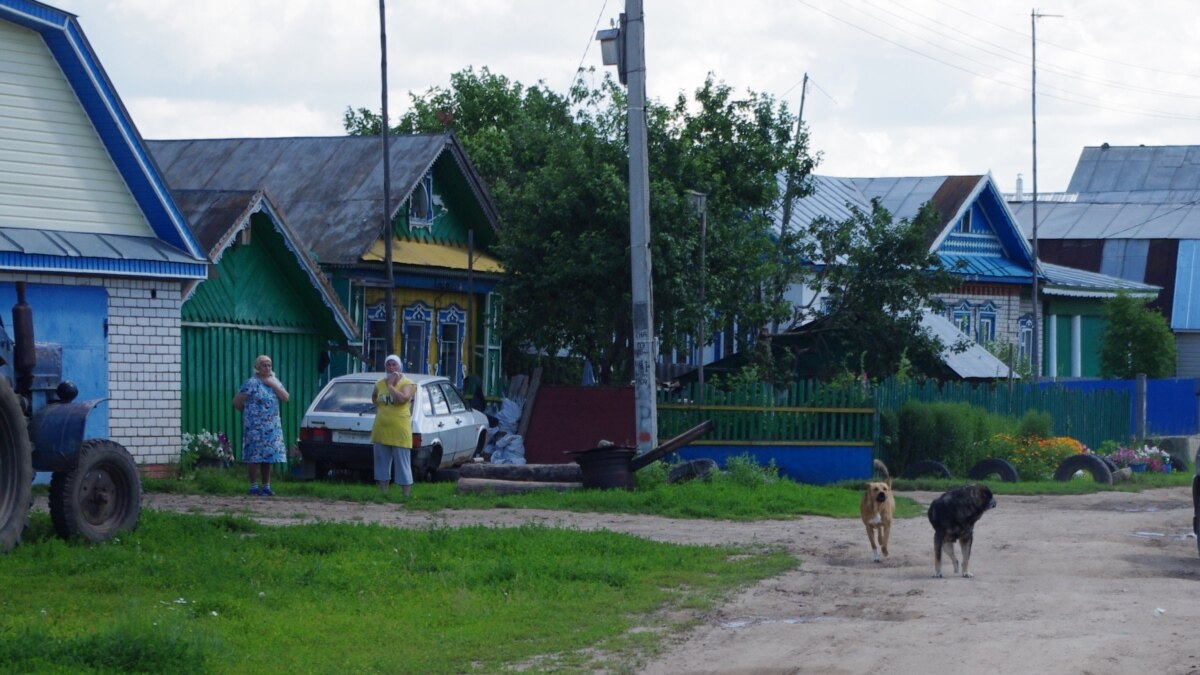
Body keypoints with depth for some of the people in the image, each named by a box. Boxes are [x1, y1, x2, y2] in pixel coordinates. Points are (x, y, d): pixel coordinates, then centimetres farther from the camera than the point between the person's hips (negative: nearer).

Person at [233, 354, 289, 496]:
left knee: (268, 456, 7)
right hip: (255, 426, -6)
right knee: (254, 456, -6)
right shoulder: (252, 383, -8)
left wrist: (273, 385, -6)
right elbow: (236, 402, -9)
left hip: (272, 426, 6)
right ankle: (254, 486, -1)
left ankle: (266, 486, 13)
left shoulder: (275, 381, 12)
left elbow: (286, 398, 1)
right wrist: (248, 410, 3)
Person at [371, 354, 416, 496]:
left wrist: (390, 385, -15)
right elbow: (374, 397, 32)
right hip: (381, 430, 6)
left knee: (403, 465, -3)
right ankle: (383, 494, 17)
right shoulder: (380, 384, 10)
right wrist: (377, 408, 14)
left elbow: (402, 399, -25)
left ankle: (406, 495, -1)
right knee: (382, 463, 10)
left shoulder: (407, 384, -6)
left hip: (399, 432, -5)